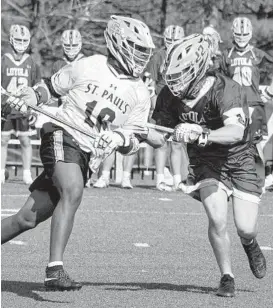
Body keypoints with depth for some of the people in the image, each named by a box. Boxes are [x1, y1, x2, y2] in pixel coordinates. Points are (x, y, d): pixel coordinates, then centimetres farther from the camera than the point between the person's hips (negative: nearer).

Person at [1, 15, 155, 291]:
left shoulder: (140, 95, 7)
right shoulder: (88, 67, 0)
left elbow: (133, 143, 7)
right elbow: (49, 88, 13)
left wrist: (120, 138, -15)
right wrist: (24, 100, -4)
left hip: (86, 158, 5)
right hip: (62, 134, -5)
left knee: (28, 219, 3)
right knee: (73, 192, -32)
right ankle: (54, 269, -36)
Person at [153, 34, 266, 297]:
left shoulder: (226, 90, -30)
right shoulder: (170, 95, -15)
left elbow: (236, 131, -47)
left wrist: (202, 134, -61)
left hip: (238, 159, -2)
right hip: (204, 162, 2)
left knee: (245, 228, -6)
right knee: (217, 219, -20)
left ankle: (250, 244, 34)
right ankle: (226, 276, 1)